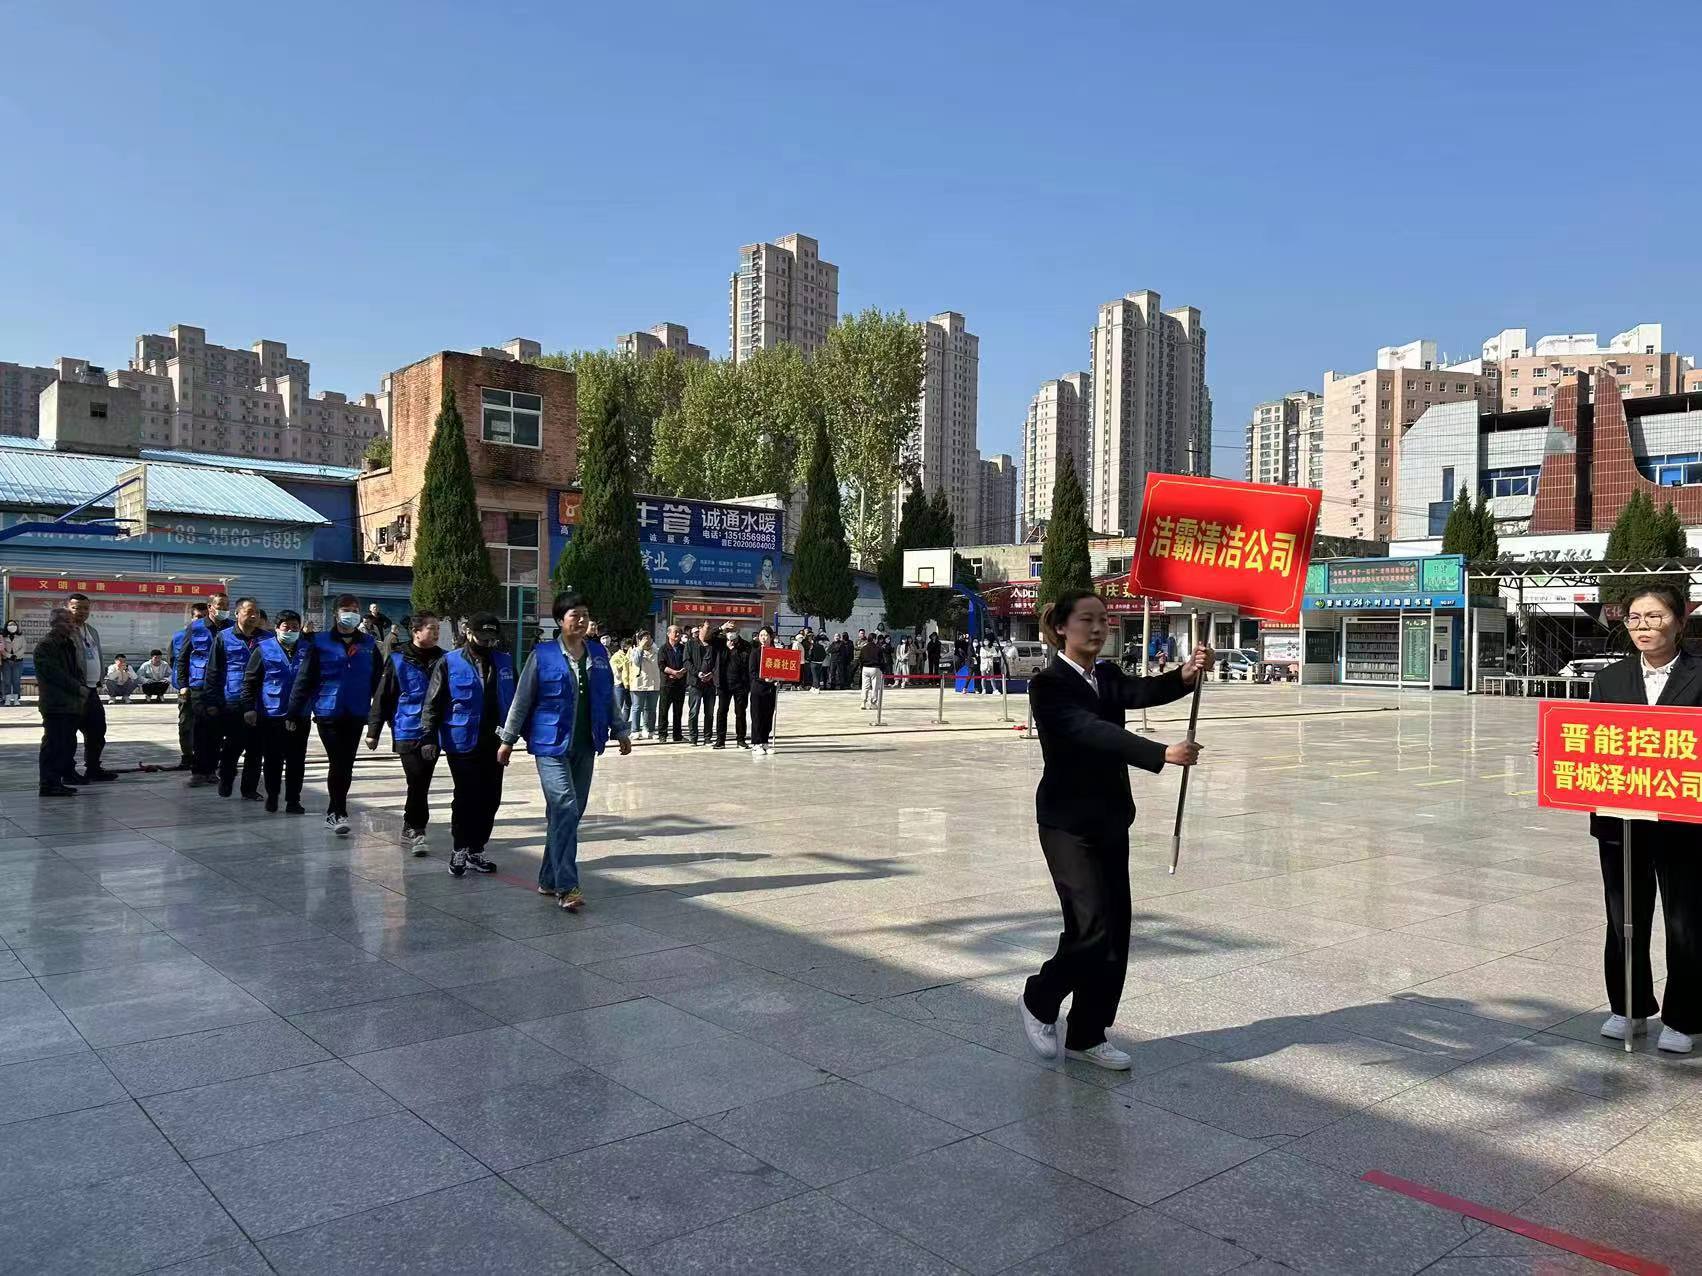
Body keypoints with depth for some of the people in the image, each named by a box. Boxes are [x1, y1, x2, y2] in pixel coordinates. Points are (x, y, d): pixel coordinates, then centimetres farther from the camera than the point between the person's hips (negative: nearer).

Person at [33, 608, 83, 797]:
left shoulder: (70, 645, 19)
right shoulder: (45, 646, -8)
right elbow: (55, 674, -16)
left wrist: (81, 687, 5)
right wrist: (79, 688, -13)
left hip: (71, 704, 9)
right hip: (55, 705, -9)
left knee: (68, 745, 10)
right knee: (54, 744, -7)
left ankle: (58, 781, 17)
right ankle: (49, 785, -3)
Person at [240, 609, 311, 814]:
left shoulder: (307, 650, 6)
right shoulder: (263, 649, -1)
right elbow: (250, 681, -1)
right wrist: (249, 708, -8)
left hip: (299, 717, 2)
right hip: (270, 715, -1)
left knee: (297, 761, 4)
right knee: (272, 760, 8)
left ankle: (293, 800, 13)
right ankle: (272, 797, 24)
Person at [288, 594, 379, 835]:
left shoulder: (369, 645, 6)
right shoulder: (321, 643, -2)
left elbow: (378, 682, 10)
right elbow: (304, 680, -2)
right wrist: (293, 713, -4)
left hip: (355, 715, 3)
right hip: (328, 713, -3)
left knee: (346, 766, 9)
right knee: (338, 764, -7)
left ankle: (334, 812, 24)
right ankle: (338, 813, 3)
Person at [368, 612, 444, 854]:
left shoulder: (442, 659, 4)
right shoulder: (398, 660, -5)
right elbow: (383, 696, -1)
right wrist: (373, 730, 0)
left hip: (433, 733, 4)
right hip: (407, 732, -3)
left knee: (421, 783, 10)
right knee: (418, 781, -8)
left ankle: (411, 829, 25)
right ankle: (416, 829, 7)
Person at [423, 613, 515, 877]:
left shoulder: (505, 662, 10)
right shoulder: (449, 663, -2)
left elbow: (515, 699, 14)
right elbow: (432, 704, -4)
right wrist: (428, 738, -12)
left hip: (495, 743, 5)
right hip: (463, 744, -4)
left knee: (490, 799, 9)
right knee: (466, 798, -4)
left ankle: (476, 850, 22)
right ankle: (460, 850, 11)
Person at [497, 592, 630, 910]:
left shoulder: (599, 654, 8)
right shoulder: (542, 656, -5)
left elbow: (608, 698, 18)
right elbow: (521, 701, 0)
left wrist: (620, 731, 17)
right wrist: (508, 740, 2)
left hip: (585, 747, 5)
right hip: (552, 745, -5)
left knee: (570, 815, 10)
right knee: (565, 811, -15)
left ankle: (549, 879, 22)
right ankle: (566, 887, -12)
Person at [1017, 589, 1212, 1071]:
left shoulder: (1107, 676, 9)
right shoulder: (1049, 685, -14)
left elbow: (1144, 692, -11)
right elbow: (1092, 731, -28)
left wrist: (1185, 675, -31)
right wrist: (1162, 754, -39)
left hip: (1110, 820, 7)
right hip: (1068, 823, -7)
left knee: (1116, 930, 8)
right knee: (1093, 927, -12)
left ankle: (1087, 1035, 21)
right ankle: (1039, 1000, 14)